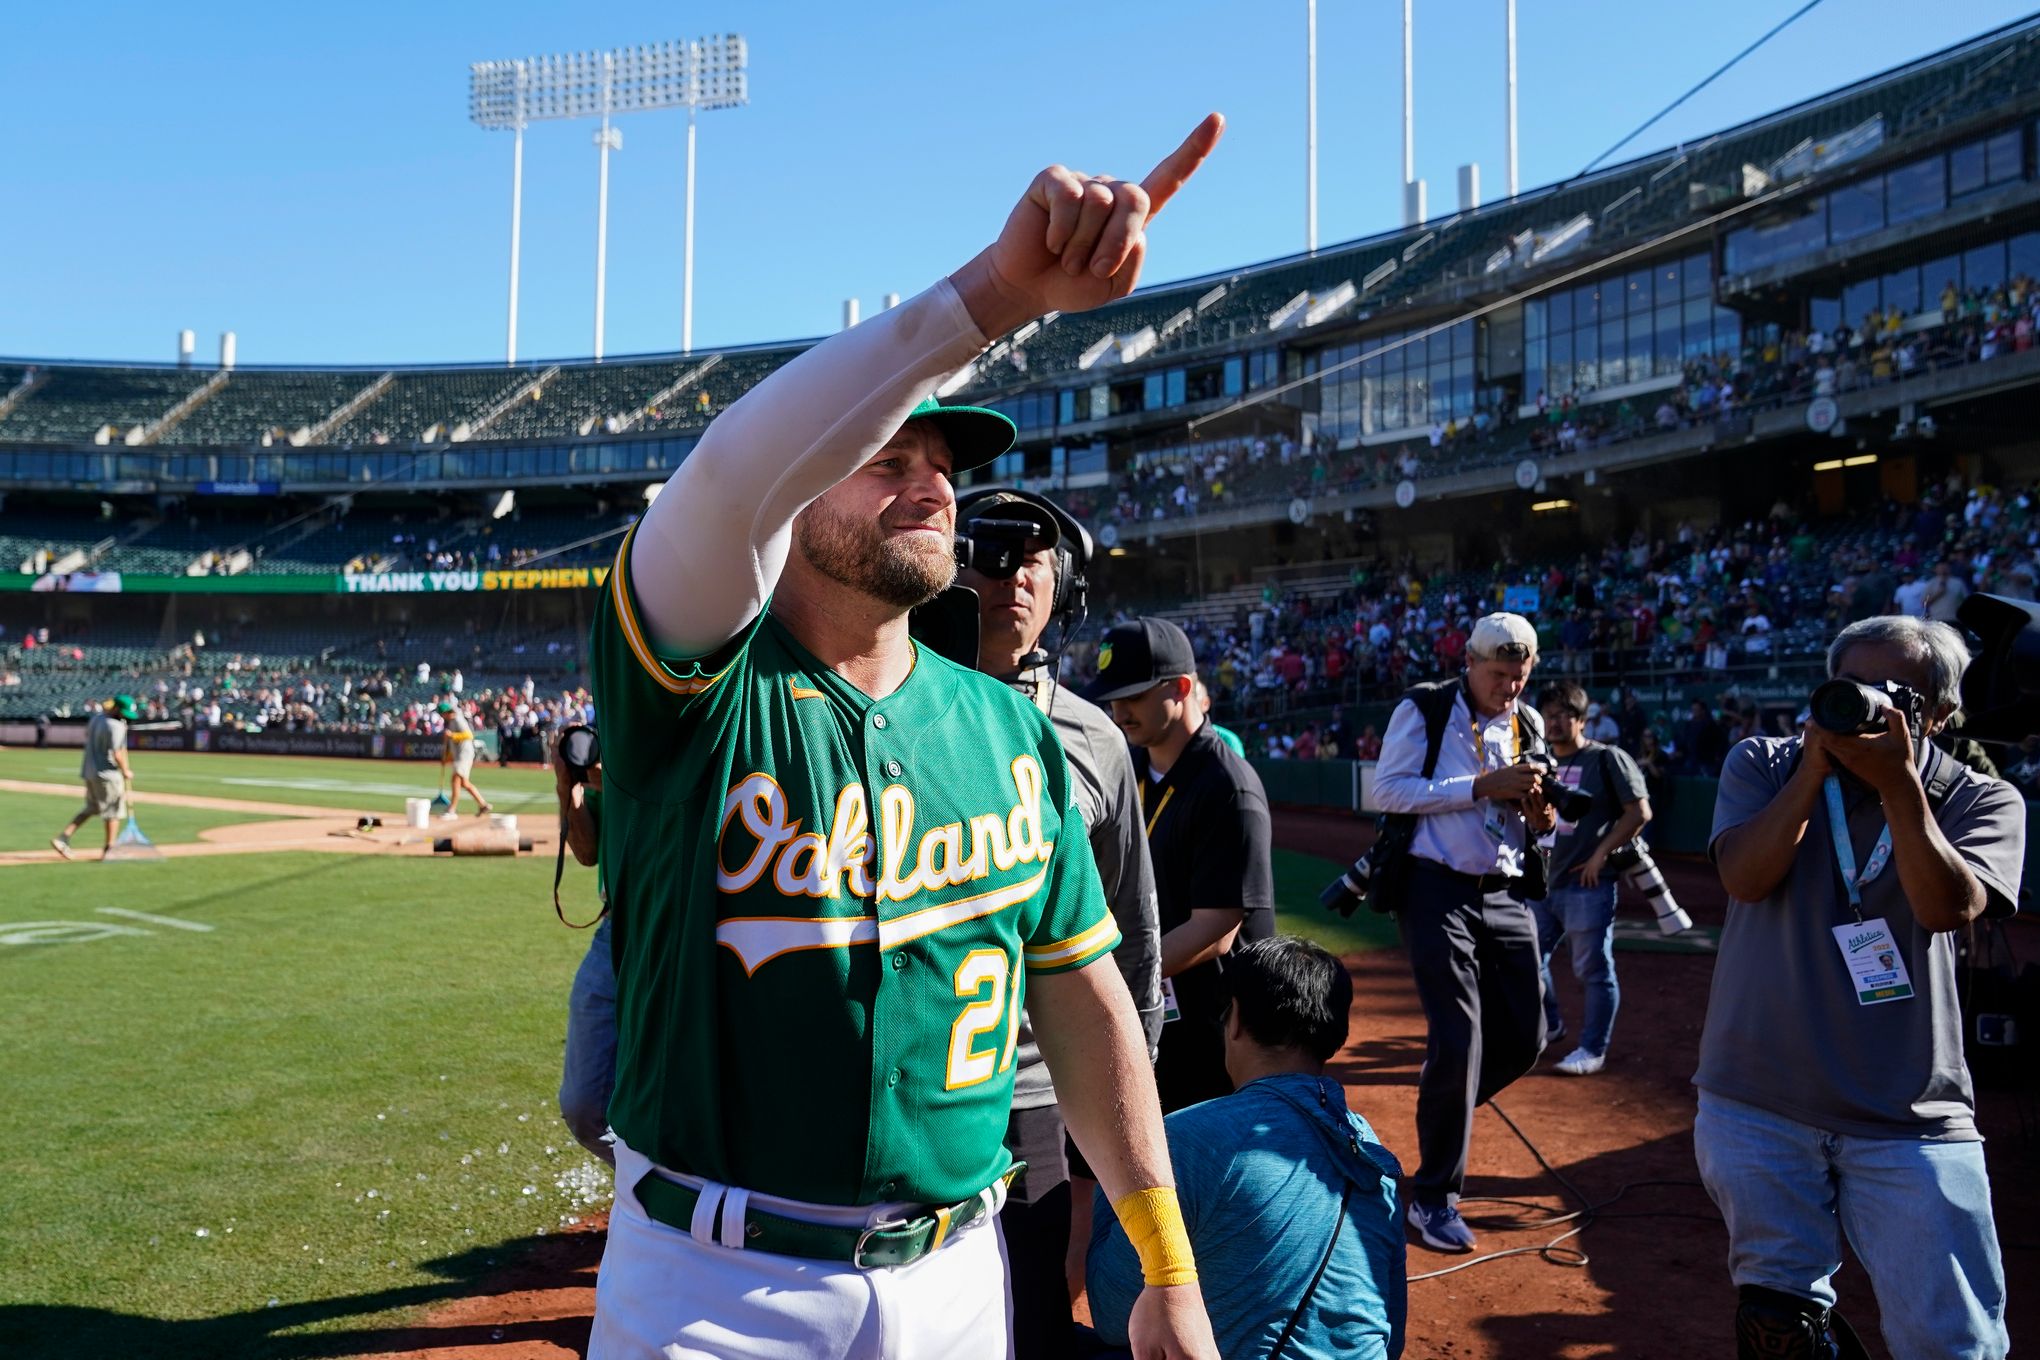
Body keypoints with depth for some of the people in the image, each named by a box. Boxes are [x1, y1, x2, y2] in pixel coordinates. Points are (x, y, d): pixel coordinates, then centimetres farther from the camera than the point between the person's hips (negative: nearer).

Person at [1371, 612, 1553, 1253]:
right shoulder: (1423, 710, -6)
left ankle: (1446, 1109, 38)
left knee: (1525, 1036, 8)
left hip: (1507, 896, 6)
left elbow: (1531, 813, 18)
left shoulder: (1529, 725, 12)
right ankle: (1433, 1197, 7)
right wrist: (1480, 787, -20)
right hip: (1439, 891, -6)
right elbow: (1388, 791, -14)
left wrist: (1542, 819, -7)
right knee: (1459, 1041, -9)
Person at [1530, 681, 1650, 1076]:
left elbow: (1639, 811, -12)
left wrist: (1600, 855, -13)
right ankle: (1548, 1026, 34)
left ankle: (1592, 1049, 12)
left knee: (1593, 970, 0)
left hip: (1587, 885, -7)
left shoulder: (1607, 759, -6)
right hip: (1542, 881, 7)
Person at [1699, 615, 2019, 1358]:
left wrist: (1898, 786, -22)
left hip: (1912, 1118, 0)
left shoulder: (1983, 802, 3)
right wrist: (1815, 765, -15)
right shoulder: (1764, 764, 5)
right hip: (1758, 1103, 1)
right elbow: (1745, 876, -10)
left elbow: (1948, 907, -15)